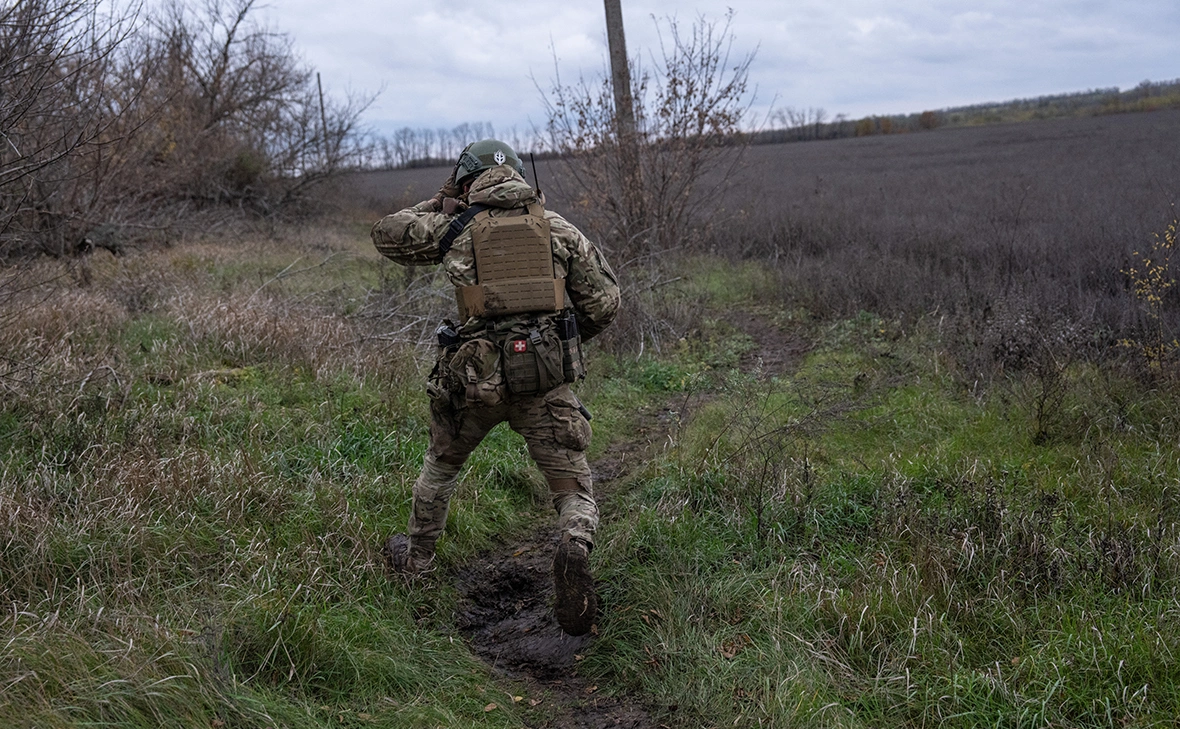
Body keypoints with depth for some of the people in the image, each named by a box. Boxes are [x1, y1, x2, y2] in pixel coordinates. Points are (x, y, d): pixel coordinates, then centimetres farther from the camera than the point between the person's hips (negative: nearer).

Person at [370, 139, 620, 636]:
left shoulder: (456, 228, 7)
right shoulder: (557, 227, 10)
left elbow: (387, 235, 20)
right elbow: (604, 301, 9)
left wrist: (439, 206, 29)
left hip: (476, 374, 0)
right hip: (548, 376, 0)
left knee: (442, 463, 27)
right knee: (572, 486, 5)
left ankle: (415, 557, 43)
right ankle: (575, 545, -27)